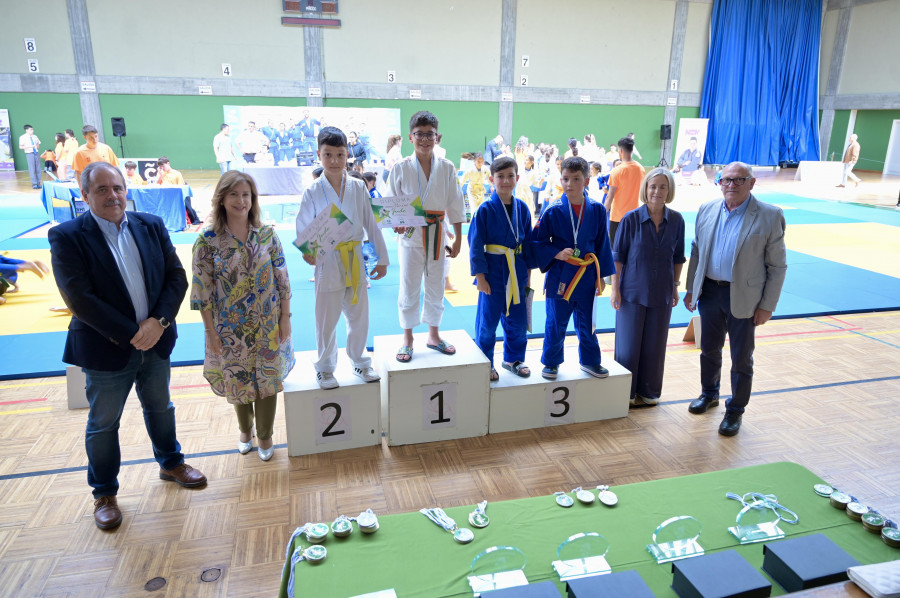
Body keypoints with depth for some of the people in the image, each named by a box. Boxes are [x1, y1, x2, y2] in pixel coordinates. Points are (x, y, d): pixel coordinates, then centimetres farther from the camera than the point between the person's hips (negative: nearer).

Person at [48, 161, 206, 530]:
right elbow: (79, 298, -19)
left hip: (155, 341, 4)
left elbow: (177, 277, -2)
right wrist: (130, 335, -20)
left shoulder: (151, 226, 0)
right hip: (106, 348, -4)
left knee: (160, 407, 22)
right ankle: (104, 494, 33)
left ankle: (170, 463, 44)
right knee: (103, 423, 13)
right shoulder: (66, 237, -12)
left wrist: (159, 321, -16)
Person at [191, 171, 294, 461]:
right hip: (230, 327, 0)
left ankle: (265, 435, 33)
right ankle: (245, 430, 43)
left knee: (268, 378, 10)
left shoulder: (267, 234, -5)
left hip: (267, 325, 1)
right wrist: (210, 330, -8)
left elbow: (282, 279, -2)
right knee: (237, 379, 16)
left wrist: (285, 318, -3)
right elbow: (203, 289, -8)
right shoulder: (207, 240, -10)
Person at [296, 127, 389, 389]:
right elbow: (303, 227, -6)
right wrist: (307, 250, -28)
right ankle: (325, 368, 28)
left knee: (359, 315, 14)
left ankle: (360, 361, 35)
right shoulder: (313, 192, -6)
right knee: (327, 320, 8)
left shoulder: (358, 187, 1)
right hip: (327, 262, -3)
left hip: (354, 260, 3)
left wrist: (382, 258, 7)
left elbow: (371, 224, 6)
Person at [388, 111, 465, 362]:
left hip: (437, 235, 2)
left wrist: (458, 239, 4)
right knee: (409, 289, 6)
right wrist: (397, 223, -19)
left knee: (436, 288, 13)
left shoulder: (446, 168, 1)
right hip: (411, 235, -2)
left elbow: (454, 205, 5)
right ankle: (407, 340, 22)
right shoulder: (401, 168, -4)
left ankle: (433, 335, 32)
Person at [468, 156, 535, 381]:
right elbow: (476, 244, -9)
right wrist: (479, 276, -11)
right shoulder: (486, 209, -10)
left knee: (517, 320, 13)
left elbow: (528, 242, 10)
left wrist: (528, 270, 10)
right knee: (488, 322, 6)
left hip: (516, 272, 4)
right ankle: (485, 364, 23)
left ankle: (513, 358, 33)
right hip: (493, 271, -4)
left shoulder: (522, 208, 2)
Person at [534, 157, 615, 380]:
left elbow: (602, 244, 6)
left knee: (587, 322, 16)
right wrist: (558, 254, -19)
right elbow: (539, 243, -3)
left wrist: (601, 275, 7)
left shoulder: (597, 210, -2)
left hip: (587, 276, 2)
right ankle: (551, 362, 28)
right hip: (559, 276, -2)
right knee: (556, 324, 9)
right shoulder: (552, 211, -9)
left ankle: (589, 361, 35)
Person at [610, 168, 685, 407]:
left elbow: (678, 257, 9)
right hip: (633, 291, -2)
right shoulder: (631, 219, -9)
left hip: (661, 294, 3)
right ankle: (626, 393, 21)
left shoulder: (676, 221, -1)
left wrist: (675, 286, 9)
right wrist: (614, 288, -6)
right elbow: (617, 256, -4)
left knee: (655, 346, 11)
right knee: (628, 345, 4)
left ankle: (649, 392, 28)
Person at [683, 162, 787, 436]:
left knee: (741, 359, 7)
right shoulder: (706, 210, 4)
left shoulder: (770, 216, -9)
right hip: (709, 291, 4)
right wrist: (691, 289, 9)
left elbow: (777, 267, -7)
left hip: (743, 298, -4)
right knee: (709, 349, 18)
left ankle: (735, 411, 24)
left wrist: (767, 306, -9)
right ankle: (709, 394, 41)